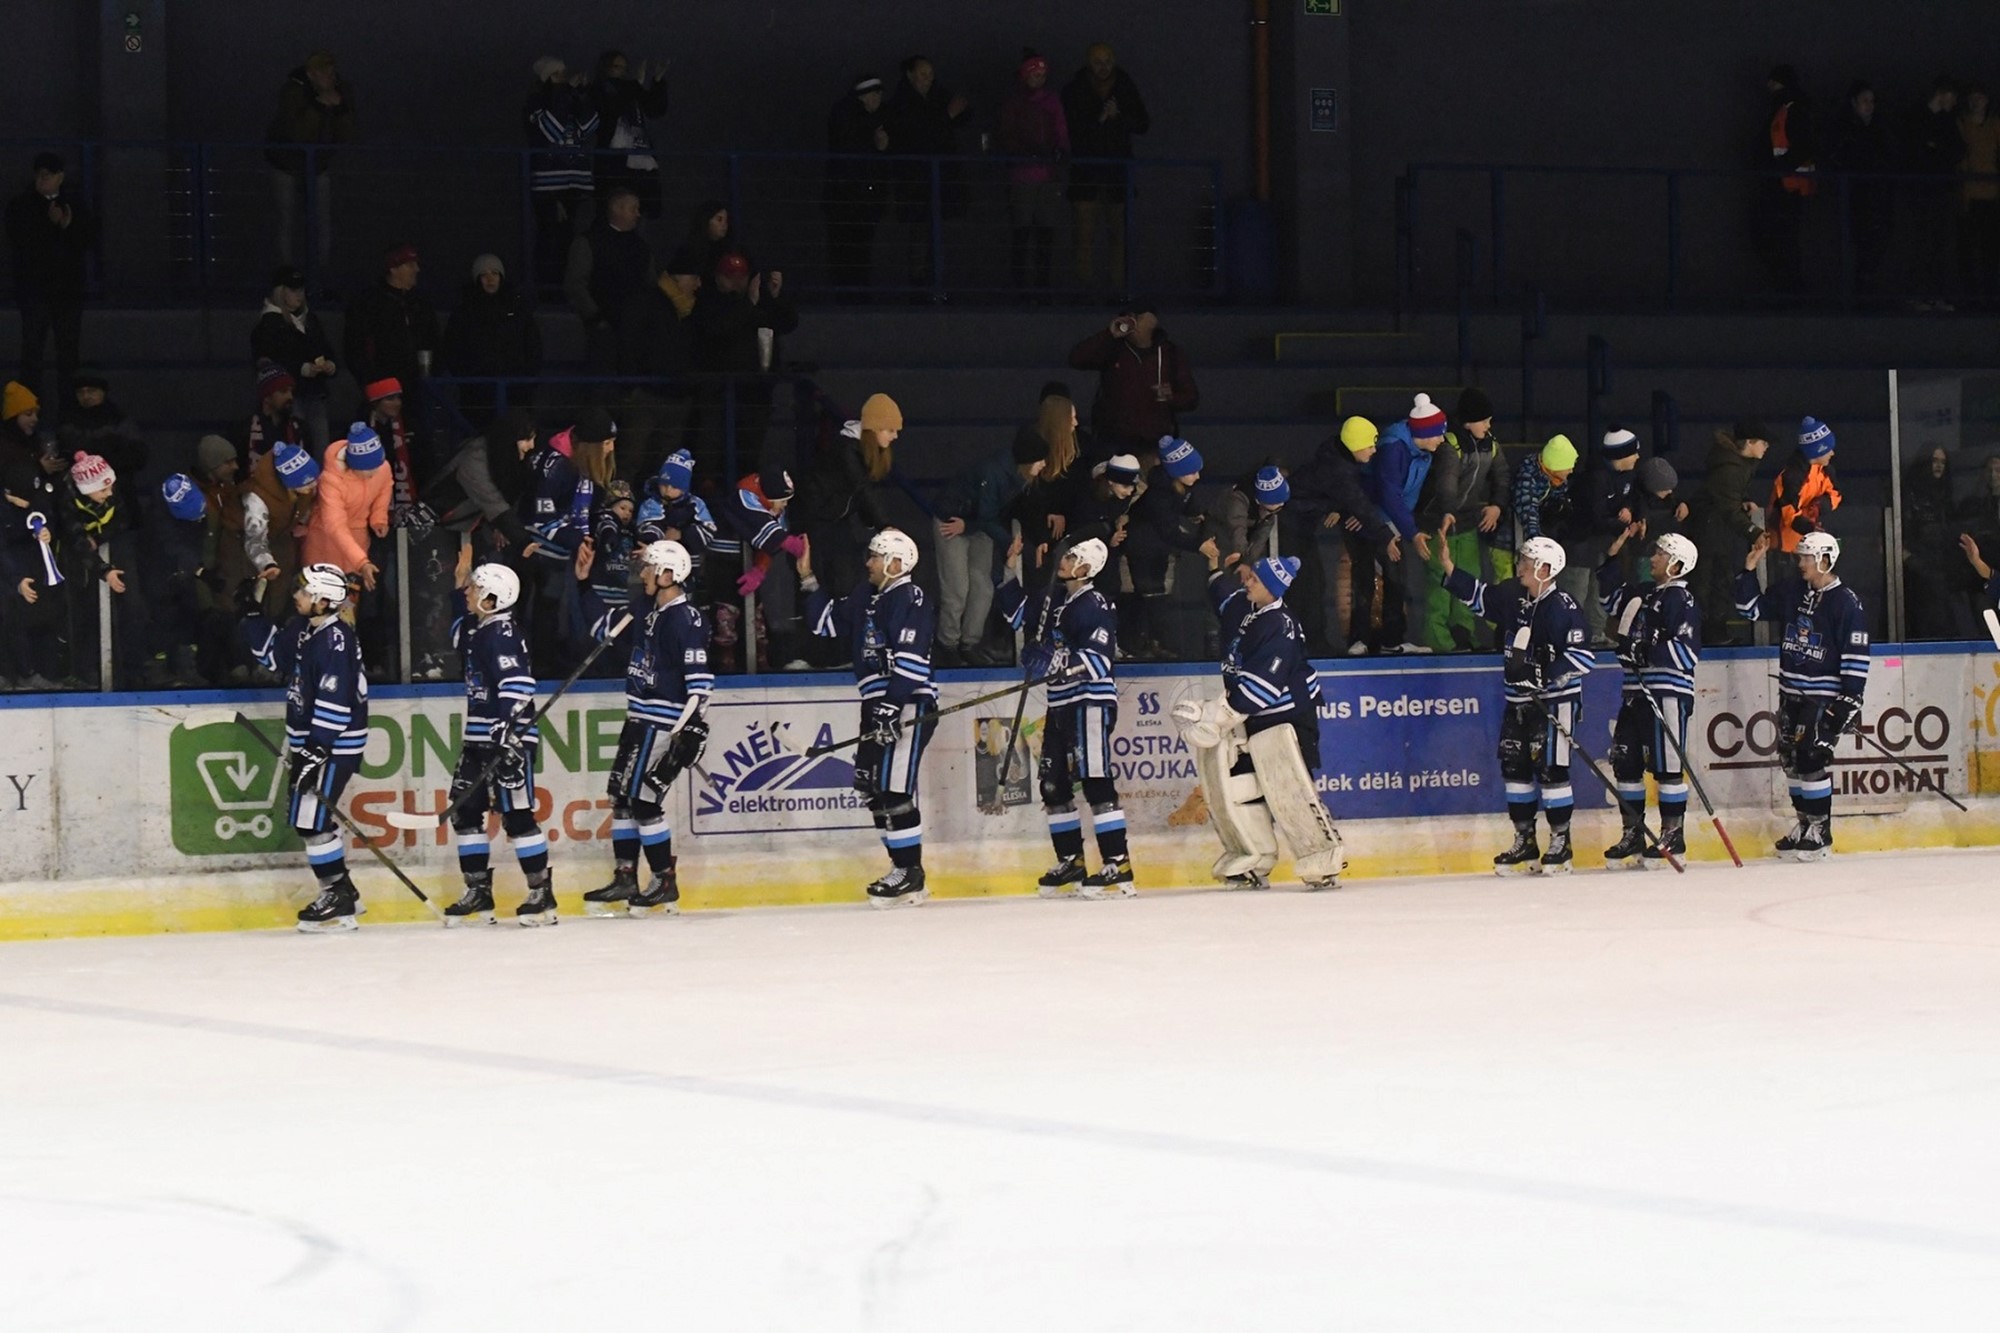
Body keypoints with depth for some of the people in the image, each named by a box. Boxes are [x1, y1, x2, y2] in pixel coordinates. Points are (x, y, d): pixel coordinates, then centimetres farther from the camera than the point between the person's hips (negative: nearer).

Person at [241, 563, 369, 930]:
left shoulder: (334, 641, -21)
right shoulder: (301, 629, 7)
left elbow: (334, 705, -25)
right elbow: (272, 654, 23)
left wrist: (315, 751, -27)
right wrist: (251, 614, 12)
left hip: (335, 745, -10)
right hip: (308, 738, 10)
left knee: (311, 820, -11)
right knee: (304, 820, 15)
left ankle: (339, 904, -4)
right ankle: (343, 894, 25)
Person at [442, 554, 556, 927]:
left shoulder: (502, 634, -16)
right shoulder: (479, 629, 13)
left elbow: (517, 684, -26)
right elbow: (458, 634, 36)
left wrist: (509, 729, -35)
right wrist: (460, 584, 27)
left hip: (509, 739, -10)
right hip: (479, 739, 10)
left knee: (516, 815, -9)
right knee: (465, 811, 9)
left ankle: (542, 894, -4)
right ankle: (479, 894, 14)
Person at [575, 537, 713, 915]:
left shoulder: (686, 620, -17)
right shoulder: (645, 607, 9)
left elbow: (700, 679, -21)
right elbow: (605, 626, 24)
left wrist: (694, 728, -25)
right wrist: (584, 583, 17)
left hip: (664, 723, -10)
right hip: (639, 718, 10)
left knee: (644, 801, -9)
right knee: (621, 795, 11)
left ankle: (665, 883, 2)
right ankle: (625, 879, 17)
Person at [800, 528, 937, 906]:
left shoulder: (909, 599, -12)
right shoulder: (867, 596, 16)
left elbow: (910, 661, -20)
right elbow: (828, 620, 24)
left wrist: (892, 706, -25)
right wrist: (809, 582, 16)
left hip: (907, 704, -10)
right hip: (878, 705, 10)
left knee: (895, 790, -11)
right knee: (874, 789, 10)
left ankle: (911, 876, -7)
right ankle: (903, 870, 16)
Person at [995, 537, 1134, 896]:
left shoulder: (1094, 606, -13)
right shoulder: (1052, 600, 11)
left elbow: (1100, 660, -21)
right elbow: (1016, 611, 22)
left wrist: (1063, 662, -33)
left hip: (1092, 701, -9)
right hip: (1060, 704, 9)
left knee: (1096, 783, -14)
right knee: (1053, 785, 11)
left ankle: (1118, 865, -16)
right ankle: (1071, 863, 20)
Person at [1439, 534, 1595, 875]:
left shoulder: (1562, 608, -17)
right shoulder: (1514, 595, 5)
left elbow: (1582, 656, -21)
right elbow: (1478, 595, 19)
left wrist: (1544, 675, -27)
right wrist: (1449, 568, 10)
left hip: (1554, 701, -8)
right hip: (1518, 702, 8)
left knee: (1550, 769, -8)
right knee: (1515, 767, 8)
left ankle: (1560, 844, 1)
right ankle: (1525, 844, 16)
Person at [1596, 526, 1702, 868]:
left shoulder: (1682, 599, -8)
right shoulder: (1642, 593, 16)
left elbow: (1686, 651, -16)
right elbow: (1609, 590, 30)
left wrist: (1645, 648, -21)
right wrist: (1618, 546, 21)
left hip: (1668, 694, -9)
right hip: (1636, 690, 9)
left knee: (1667, 766, -6)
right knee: (1625, 761, 8)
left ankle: (1673, 837, 0)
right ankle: (1633, 835, 15)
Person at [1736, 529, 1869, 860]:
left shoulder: (1845, 602, -11)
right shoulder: (1790, 591, 7)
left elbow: (1856, 655, -12)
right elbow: (1750, 607, 13)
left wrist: (1851, 699, -15)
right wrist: (1750, 567, 2)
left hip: (1823, 695, -7)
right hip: (1791, 692, 7)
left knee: (1813, 759, -12)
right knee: (1791, 757, 10)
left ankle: (1820, 833, -6)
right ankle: (1804, 824, 22)